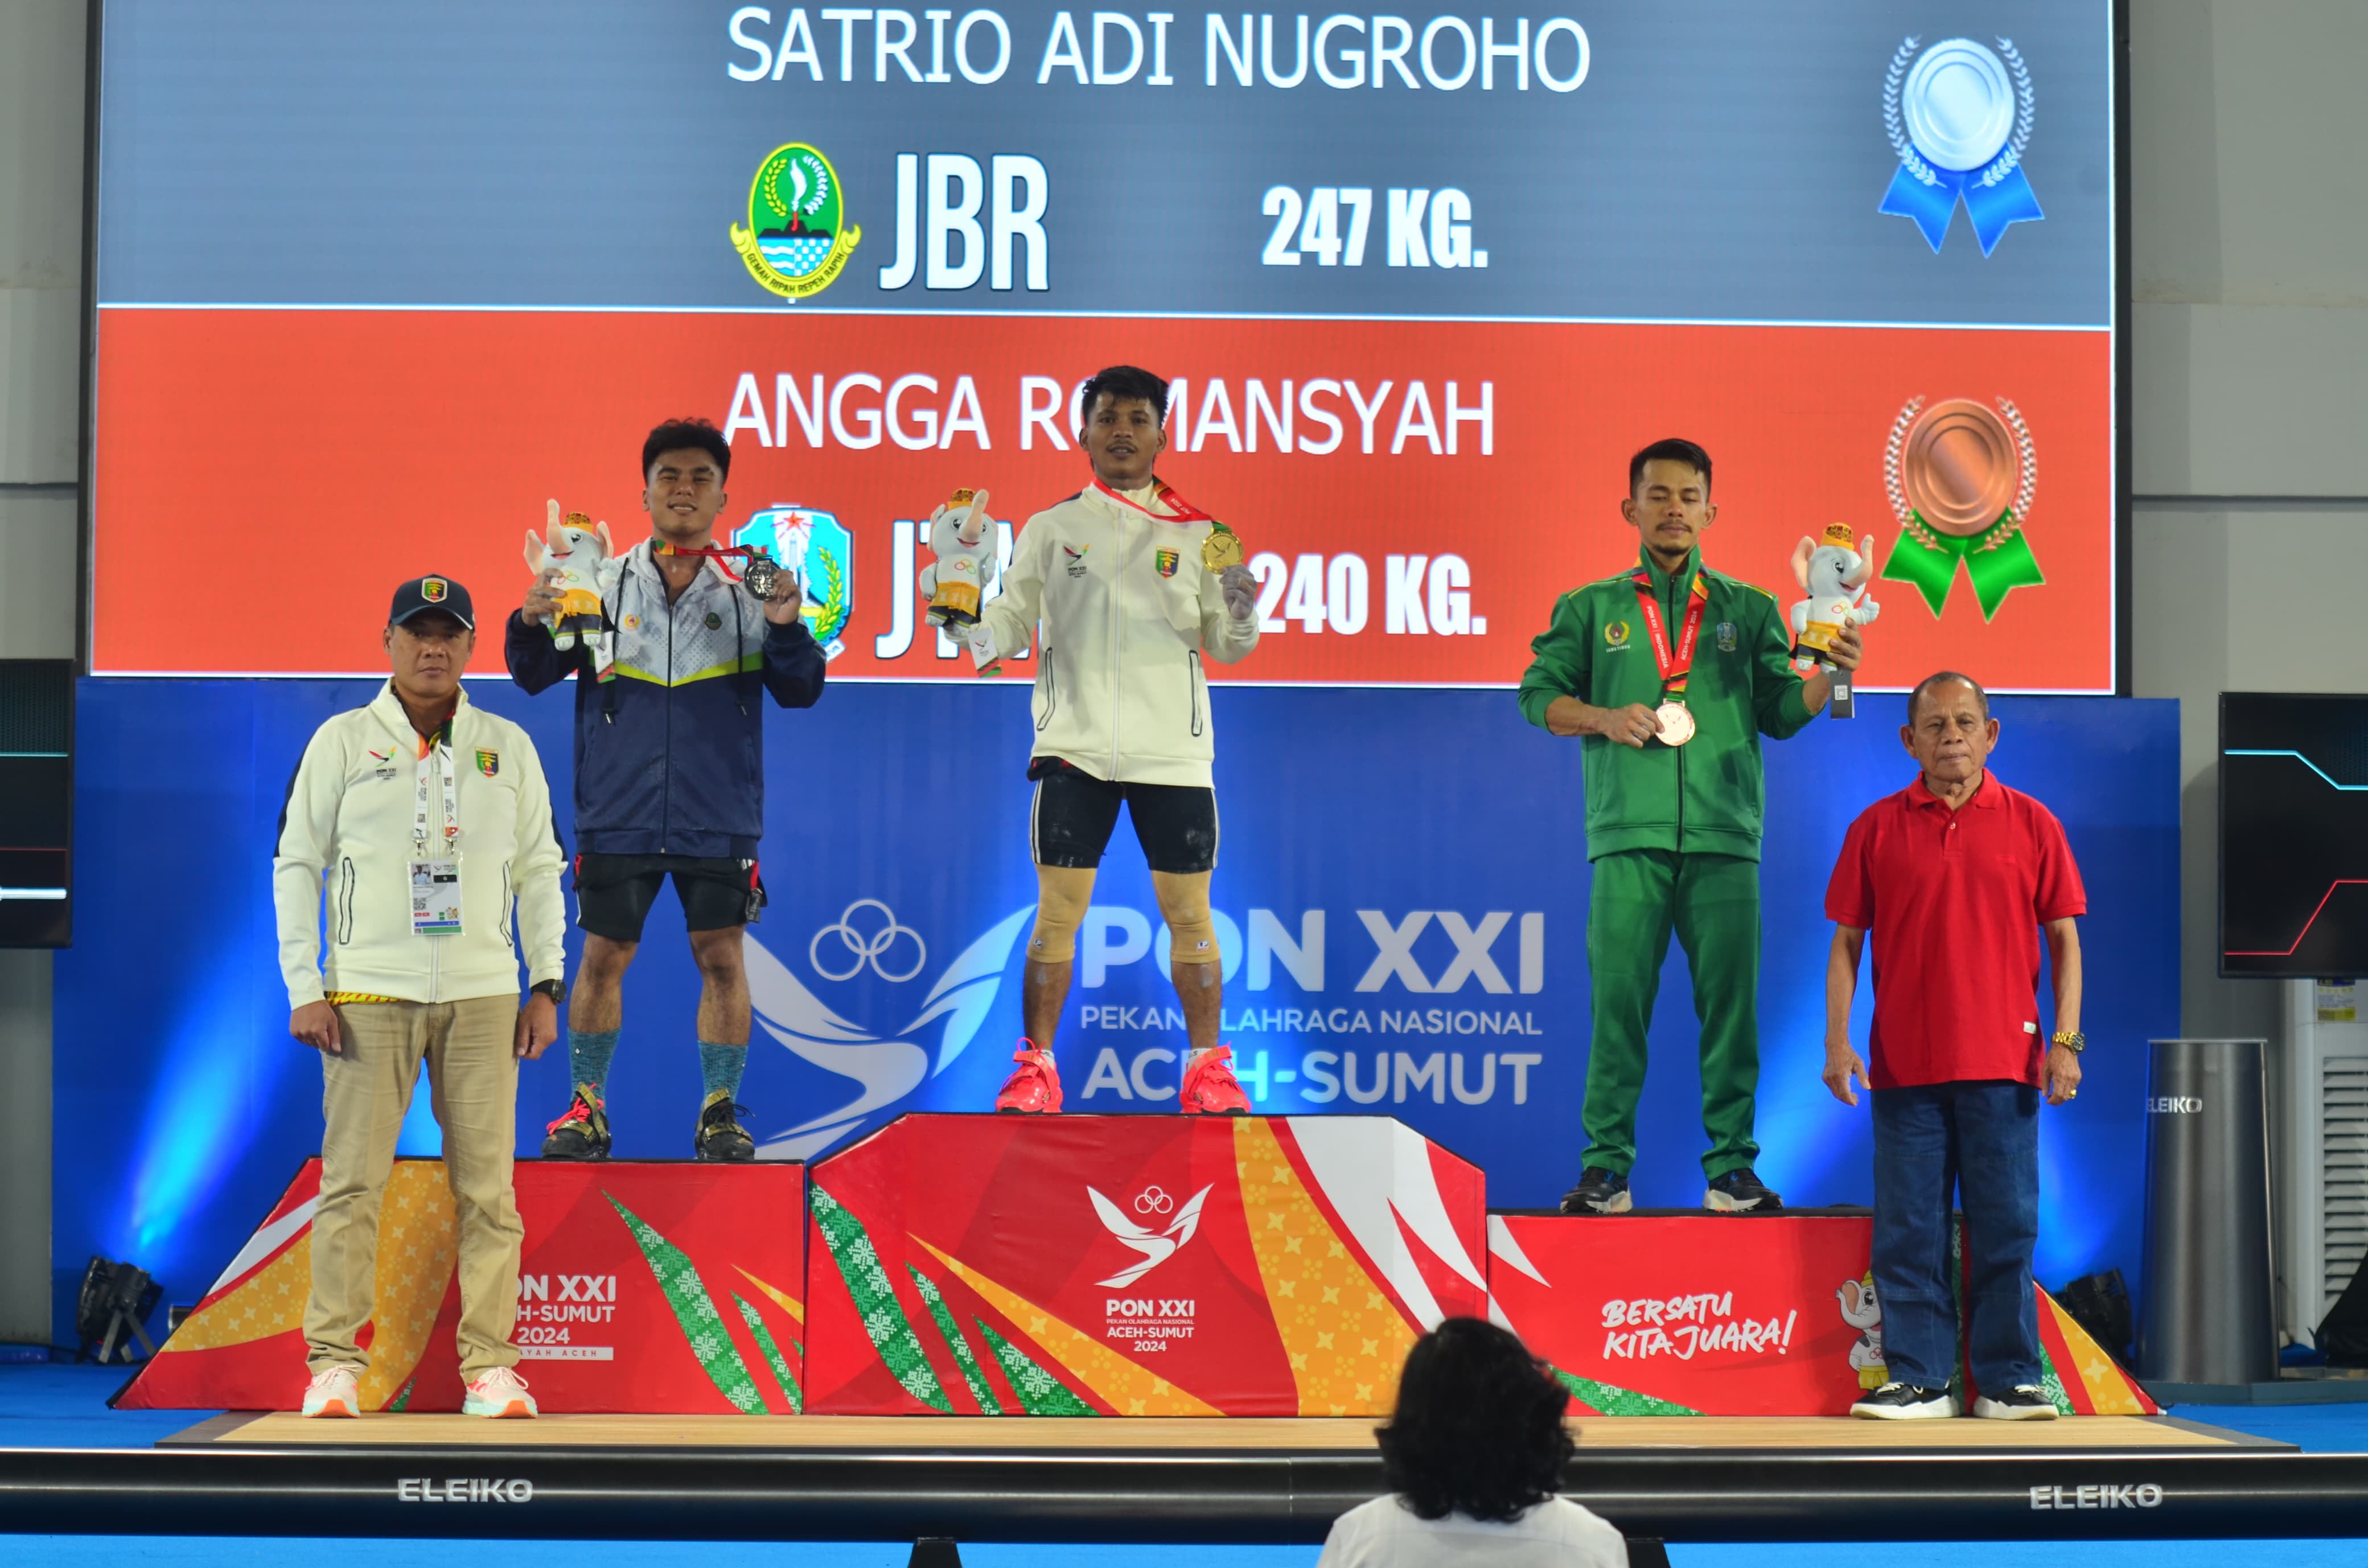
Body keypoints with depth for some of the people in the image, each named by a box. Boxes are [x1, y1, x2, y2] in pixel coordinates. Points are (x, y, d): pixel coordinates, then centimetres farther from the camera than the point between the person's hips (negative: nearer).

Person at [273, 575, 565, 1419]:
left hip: (484, 996, 2)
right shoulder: (342, 741, 5)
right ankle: (334, 1364, 1)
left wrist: (546, 985, 6)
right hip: (368, 995, -2)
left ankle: (489, 1365, 3)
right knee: (352, 1181, -5)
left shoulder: (508, 747, 11)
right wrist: (304, 990, -3)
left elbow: (539, 870, 14)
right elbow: (296, 864, 5)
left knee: (487, 1186, -1)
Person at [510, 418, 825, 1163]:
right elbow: (535, 676, 2)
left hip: (717, 818, 0)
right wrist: (532, 622, -19)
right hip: (617, 814, 0)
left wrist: (787, 628, -20)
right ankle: (586, 1109, 16)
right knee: (603, 956, 4)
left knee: (720, 955, 0)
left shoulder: (748, 592, 2)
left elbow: (800, 691, -3)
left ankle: (720, 1114, 11)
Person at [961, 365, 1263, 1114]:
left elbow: (1225, 647, 8)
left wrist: (1242, 614, -13)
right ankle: (1035, 1068, 4)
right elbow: (1010, 624, 8)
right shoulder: (1049, 529, 9)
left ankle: (1207, 1067, 13)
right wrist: (971, 620, -13)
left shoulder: (1196, 533, 8)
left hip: (1173, 750, 0)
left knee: (1188, 911, 3)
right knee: (1058, 909, -3)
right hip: (1075, 743, 0)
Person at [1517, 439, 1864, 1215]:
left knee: (1731, 1004, -2)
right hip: (1629, 836, -1)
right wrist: (1606, 719, -8)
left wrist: (1828, 675, -9)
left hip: (1724, 838, 1)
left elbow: (1783, 711, 10)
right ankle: (1606, 1168, 1)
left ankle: (1731, 1169, 4)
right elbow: (1539, 694, 9)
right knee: (1618, 1003, -4)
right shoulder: (1591, 608, 14)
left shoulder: (1750, 609, 16)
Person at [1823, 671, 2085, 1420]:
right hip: (1905, 1064, 0)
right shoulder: (1877, 828, 5)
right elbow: (1847, 942, 7)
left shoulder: (2031, 824, 5)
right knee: (1908, 1230, 2)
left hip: (2002, 1062, 0)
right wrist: (1837, 1039, -1)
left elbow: (2064, 938, 6)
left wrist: (2065, 1040, -2)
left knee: (2006, 1226, 2)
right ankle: (1919, 1380, 9)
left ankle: (2008, 1380, 9)